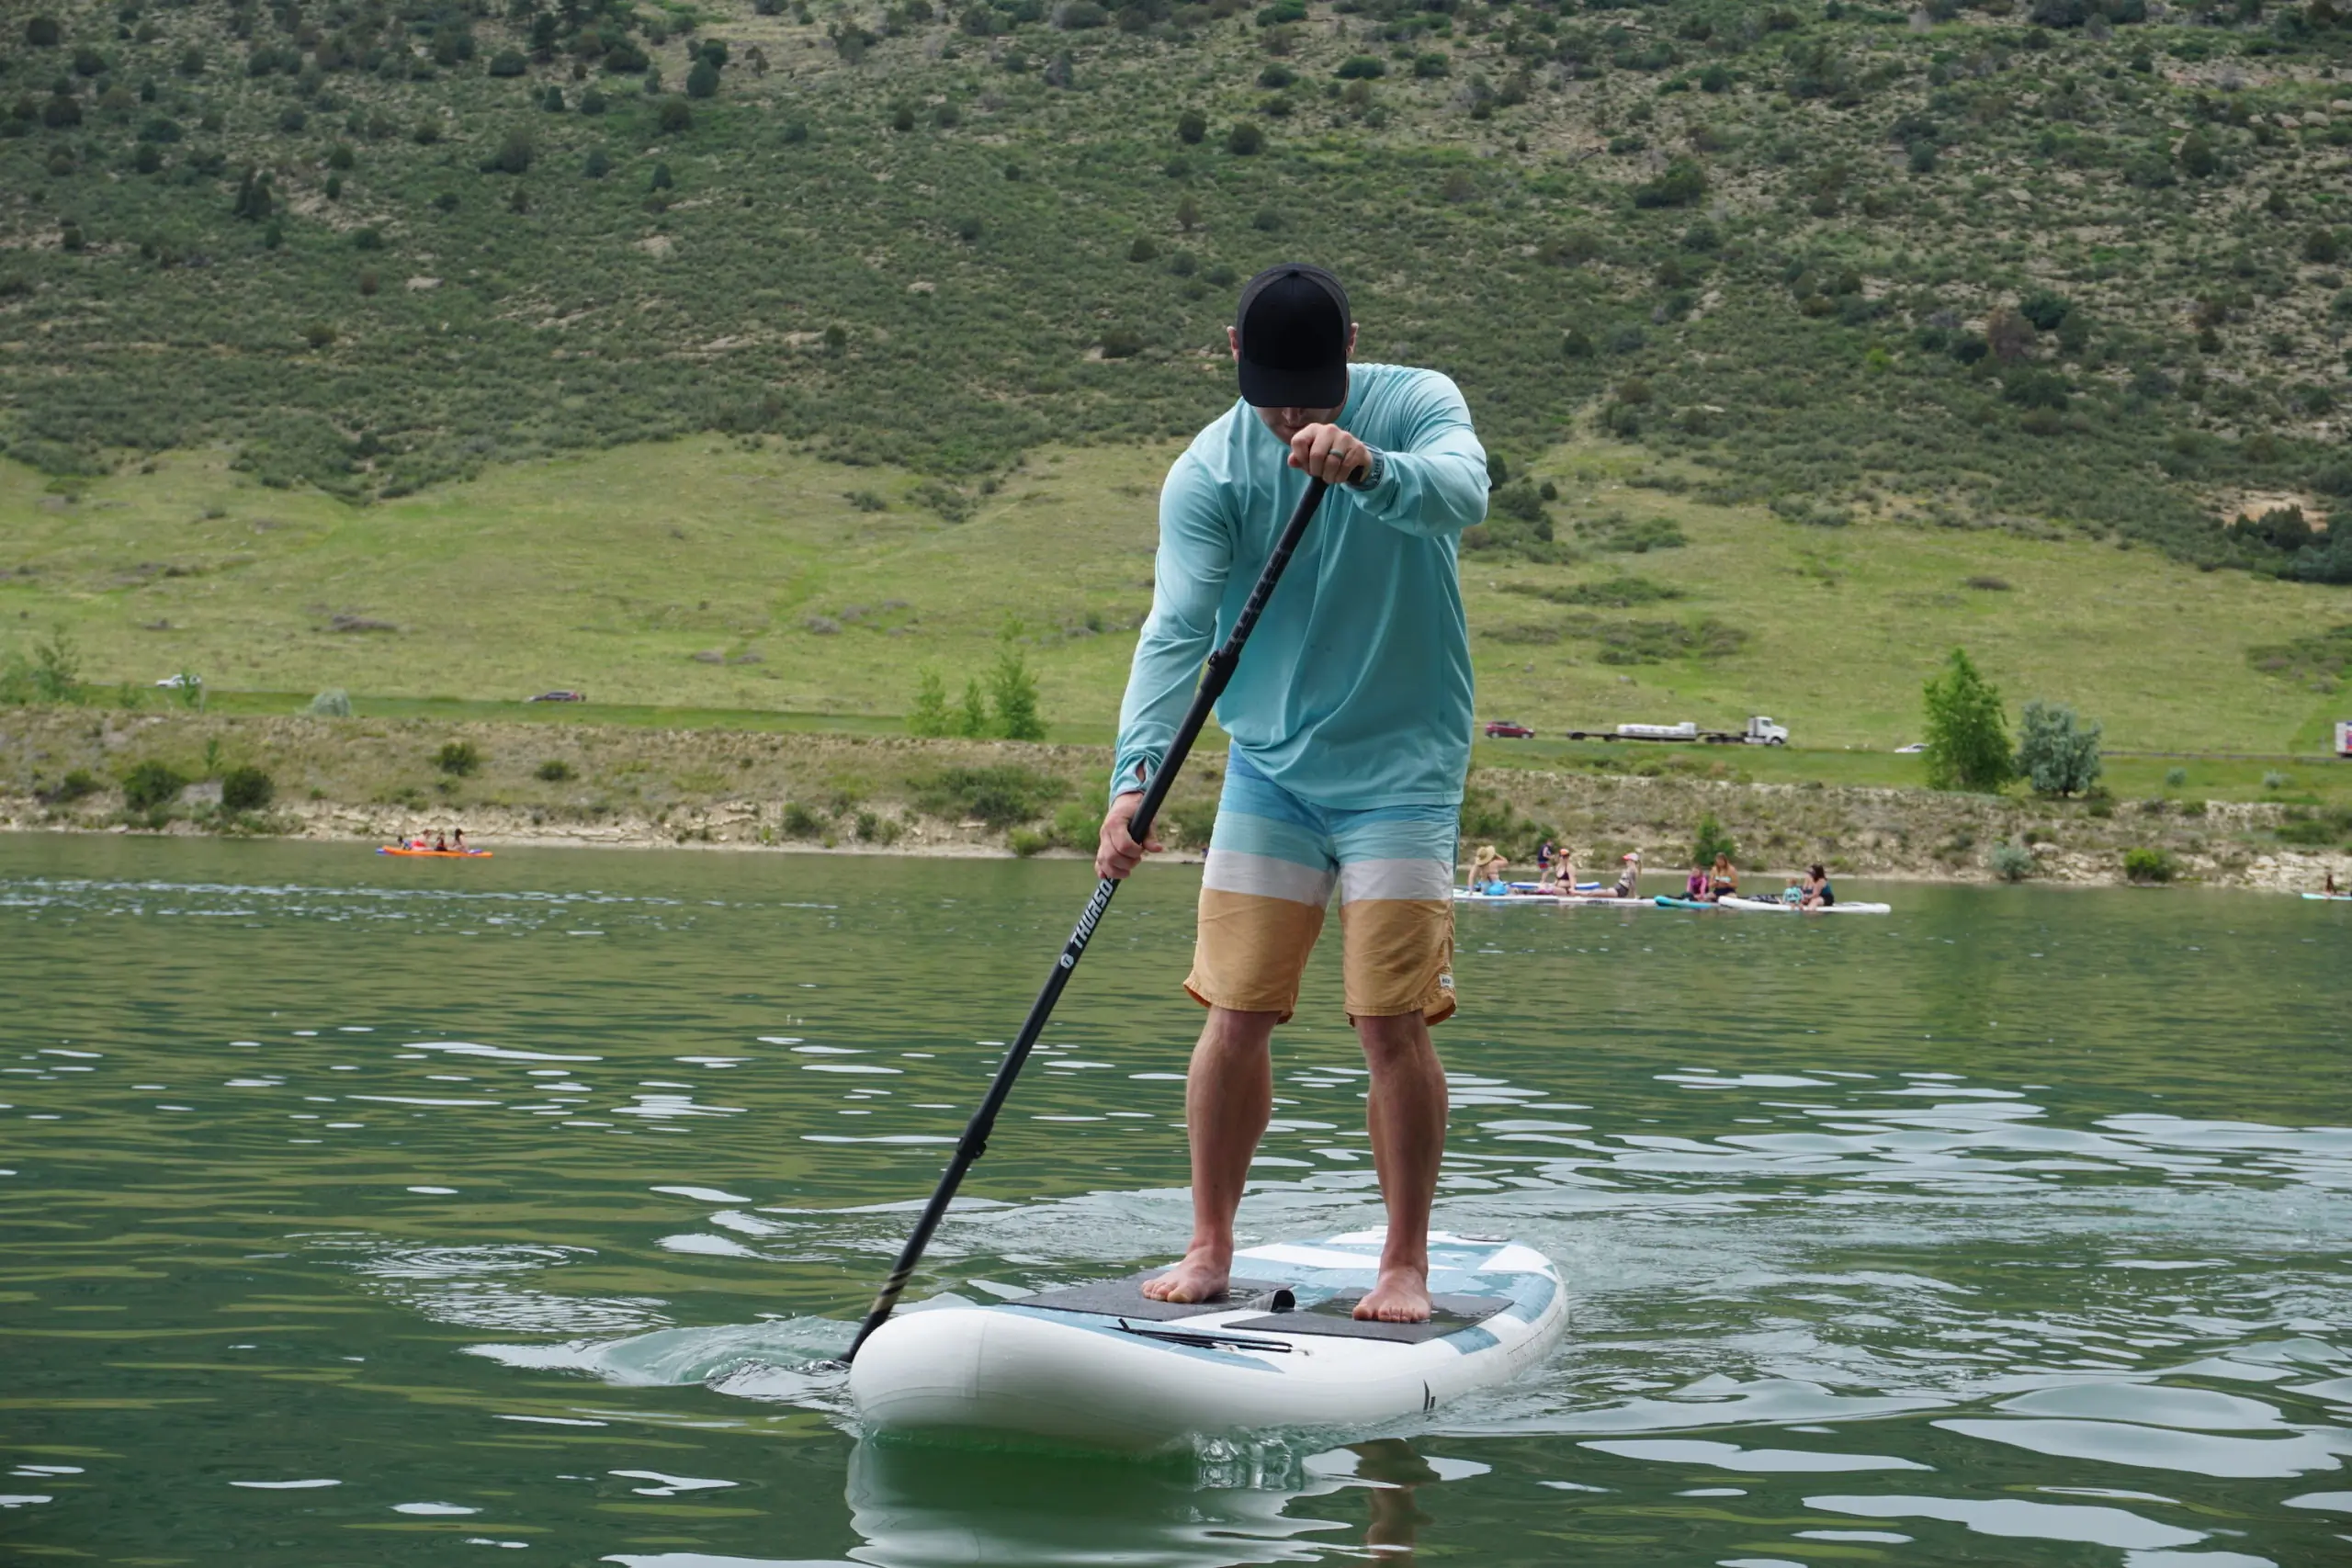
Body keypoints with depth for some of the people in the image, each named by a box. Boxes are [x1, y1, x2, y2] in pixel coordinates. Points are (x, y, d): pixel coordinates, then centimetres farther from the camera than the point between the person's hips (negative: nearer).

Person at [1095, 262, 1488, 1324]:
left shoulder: (1417, 406, -7)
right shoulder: (1208, 472, -5)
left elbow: (1461, 497, -28)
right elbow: (1177, 628, -16)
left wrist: (1369, 469, -49)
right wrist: (1135, 775, -30)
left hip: (1401, 769, -2)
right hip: (1268, 768, 2)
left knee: (1391, 1025, -7)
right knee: (1235, 1018, 0)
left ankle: (1406, 1264, 6)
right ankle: (1210, 1247, 14)